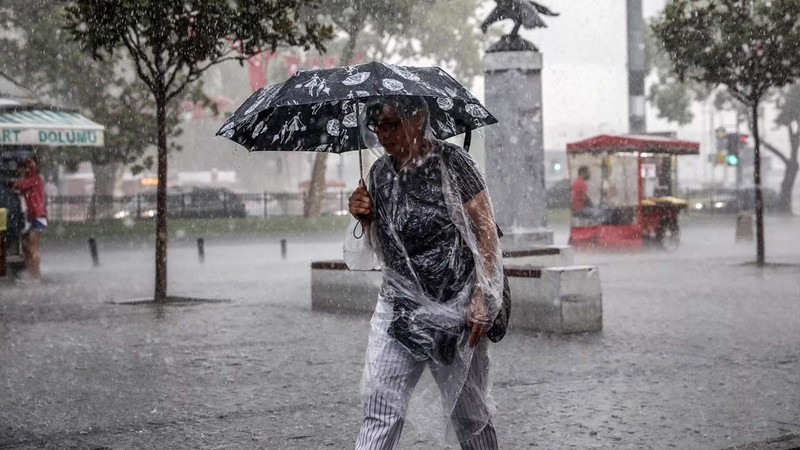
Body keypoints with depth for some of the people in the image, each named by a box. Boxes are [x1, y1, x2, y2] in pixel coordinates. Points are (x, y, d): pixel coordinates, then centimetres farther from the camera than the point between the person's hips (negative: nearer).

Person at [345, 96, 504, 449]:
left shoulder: (451, 162, -8)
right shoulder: (380, 173, 6)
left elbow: (486, 232, -9)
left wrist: (481, 301, -15)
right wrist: (364, 218, -5)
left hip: (456, 309, -4)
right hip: (399, 308, 4)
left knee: (468, 415, 8)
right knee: (379, 413, -6)